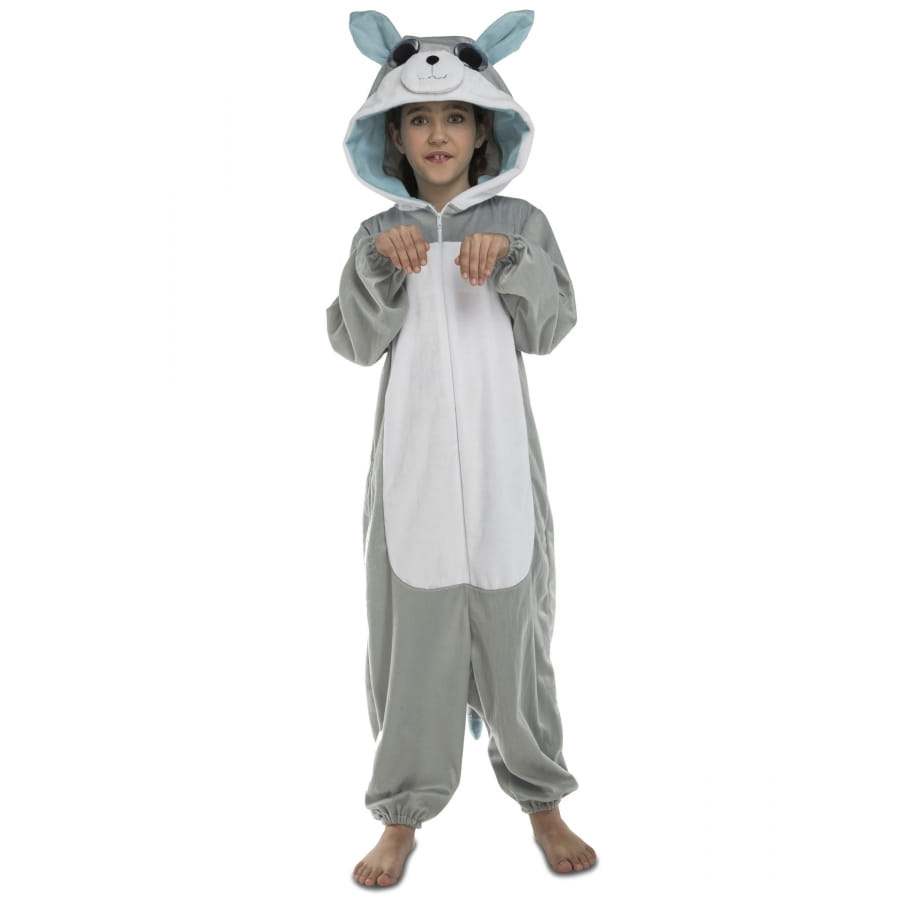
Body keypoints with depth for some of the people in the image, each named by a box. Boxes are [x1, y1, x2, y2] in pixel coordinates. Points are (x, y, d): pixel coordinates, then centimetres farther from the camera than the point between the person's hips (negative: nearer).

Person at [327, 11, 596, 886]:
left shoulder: (520, 222, 7)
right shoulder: (381, 233, 9)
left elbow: (550, 329, -3)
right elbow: (353, 342, -3)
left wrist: (512, 258, -19)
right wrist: (377, 262, -17)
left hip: (499, 464, 0)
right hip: (414, 466, 1)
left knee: (514, 629, 7)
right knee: (415, 633, 4)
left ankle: (541, 798, 26)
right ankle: (403, 814, 20)